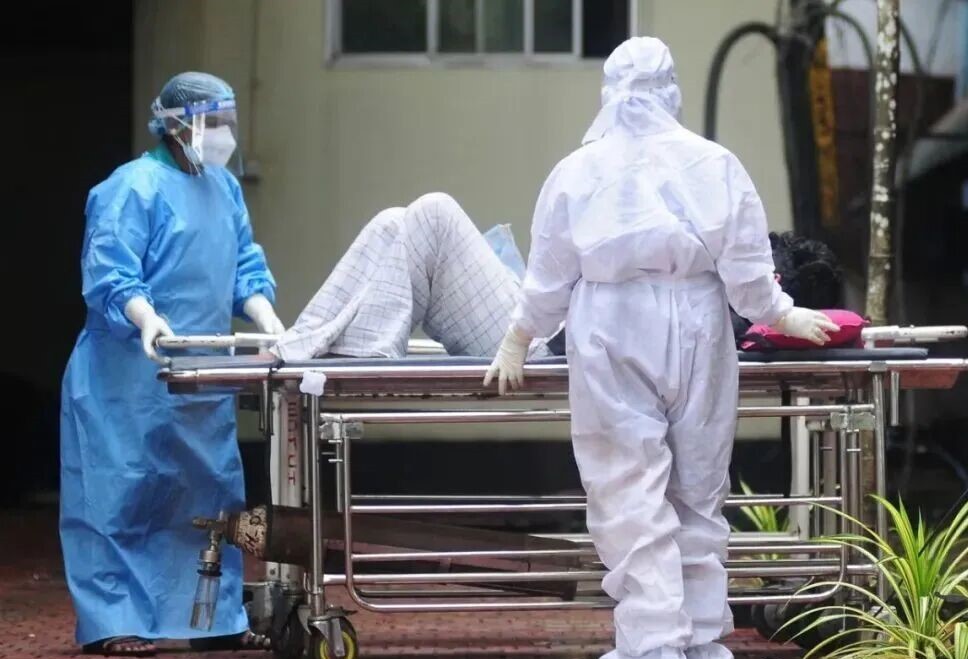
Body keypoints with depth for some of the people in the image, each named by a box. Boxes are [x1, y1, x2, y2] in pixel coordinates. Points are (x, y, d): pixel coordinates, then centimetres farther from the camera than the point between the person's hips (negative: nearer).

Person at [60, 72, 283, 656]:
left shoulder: (224, 188, 12)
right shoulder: (134, 187, -12)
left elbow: (246, 266, 14)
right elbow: (109, 274, -17)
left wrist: (269, 321, -2)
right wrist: (148, 319, -33)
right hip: (132, 381, -8)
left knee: (213, 494, 9)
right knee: (124, 495, -4)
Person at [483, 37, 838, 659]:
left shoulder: (578, 170, 3)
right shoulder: (714, 163, 2)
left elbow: (548, 279, 7)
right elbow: (746, 271, 1)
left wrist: (517, 343, 21)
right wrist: (783, 316, 19)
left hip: (612, 343, -1)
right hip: (695, 339, 2)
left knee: (631, 500, -2)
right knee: (698, 495, 12)